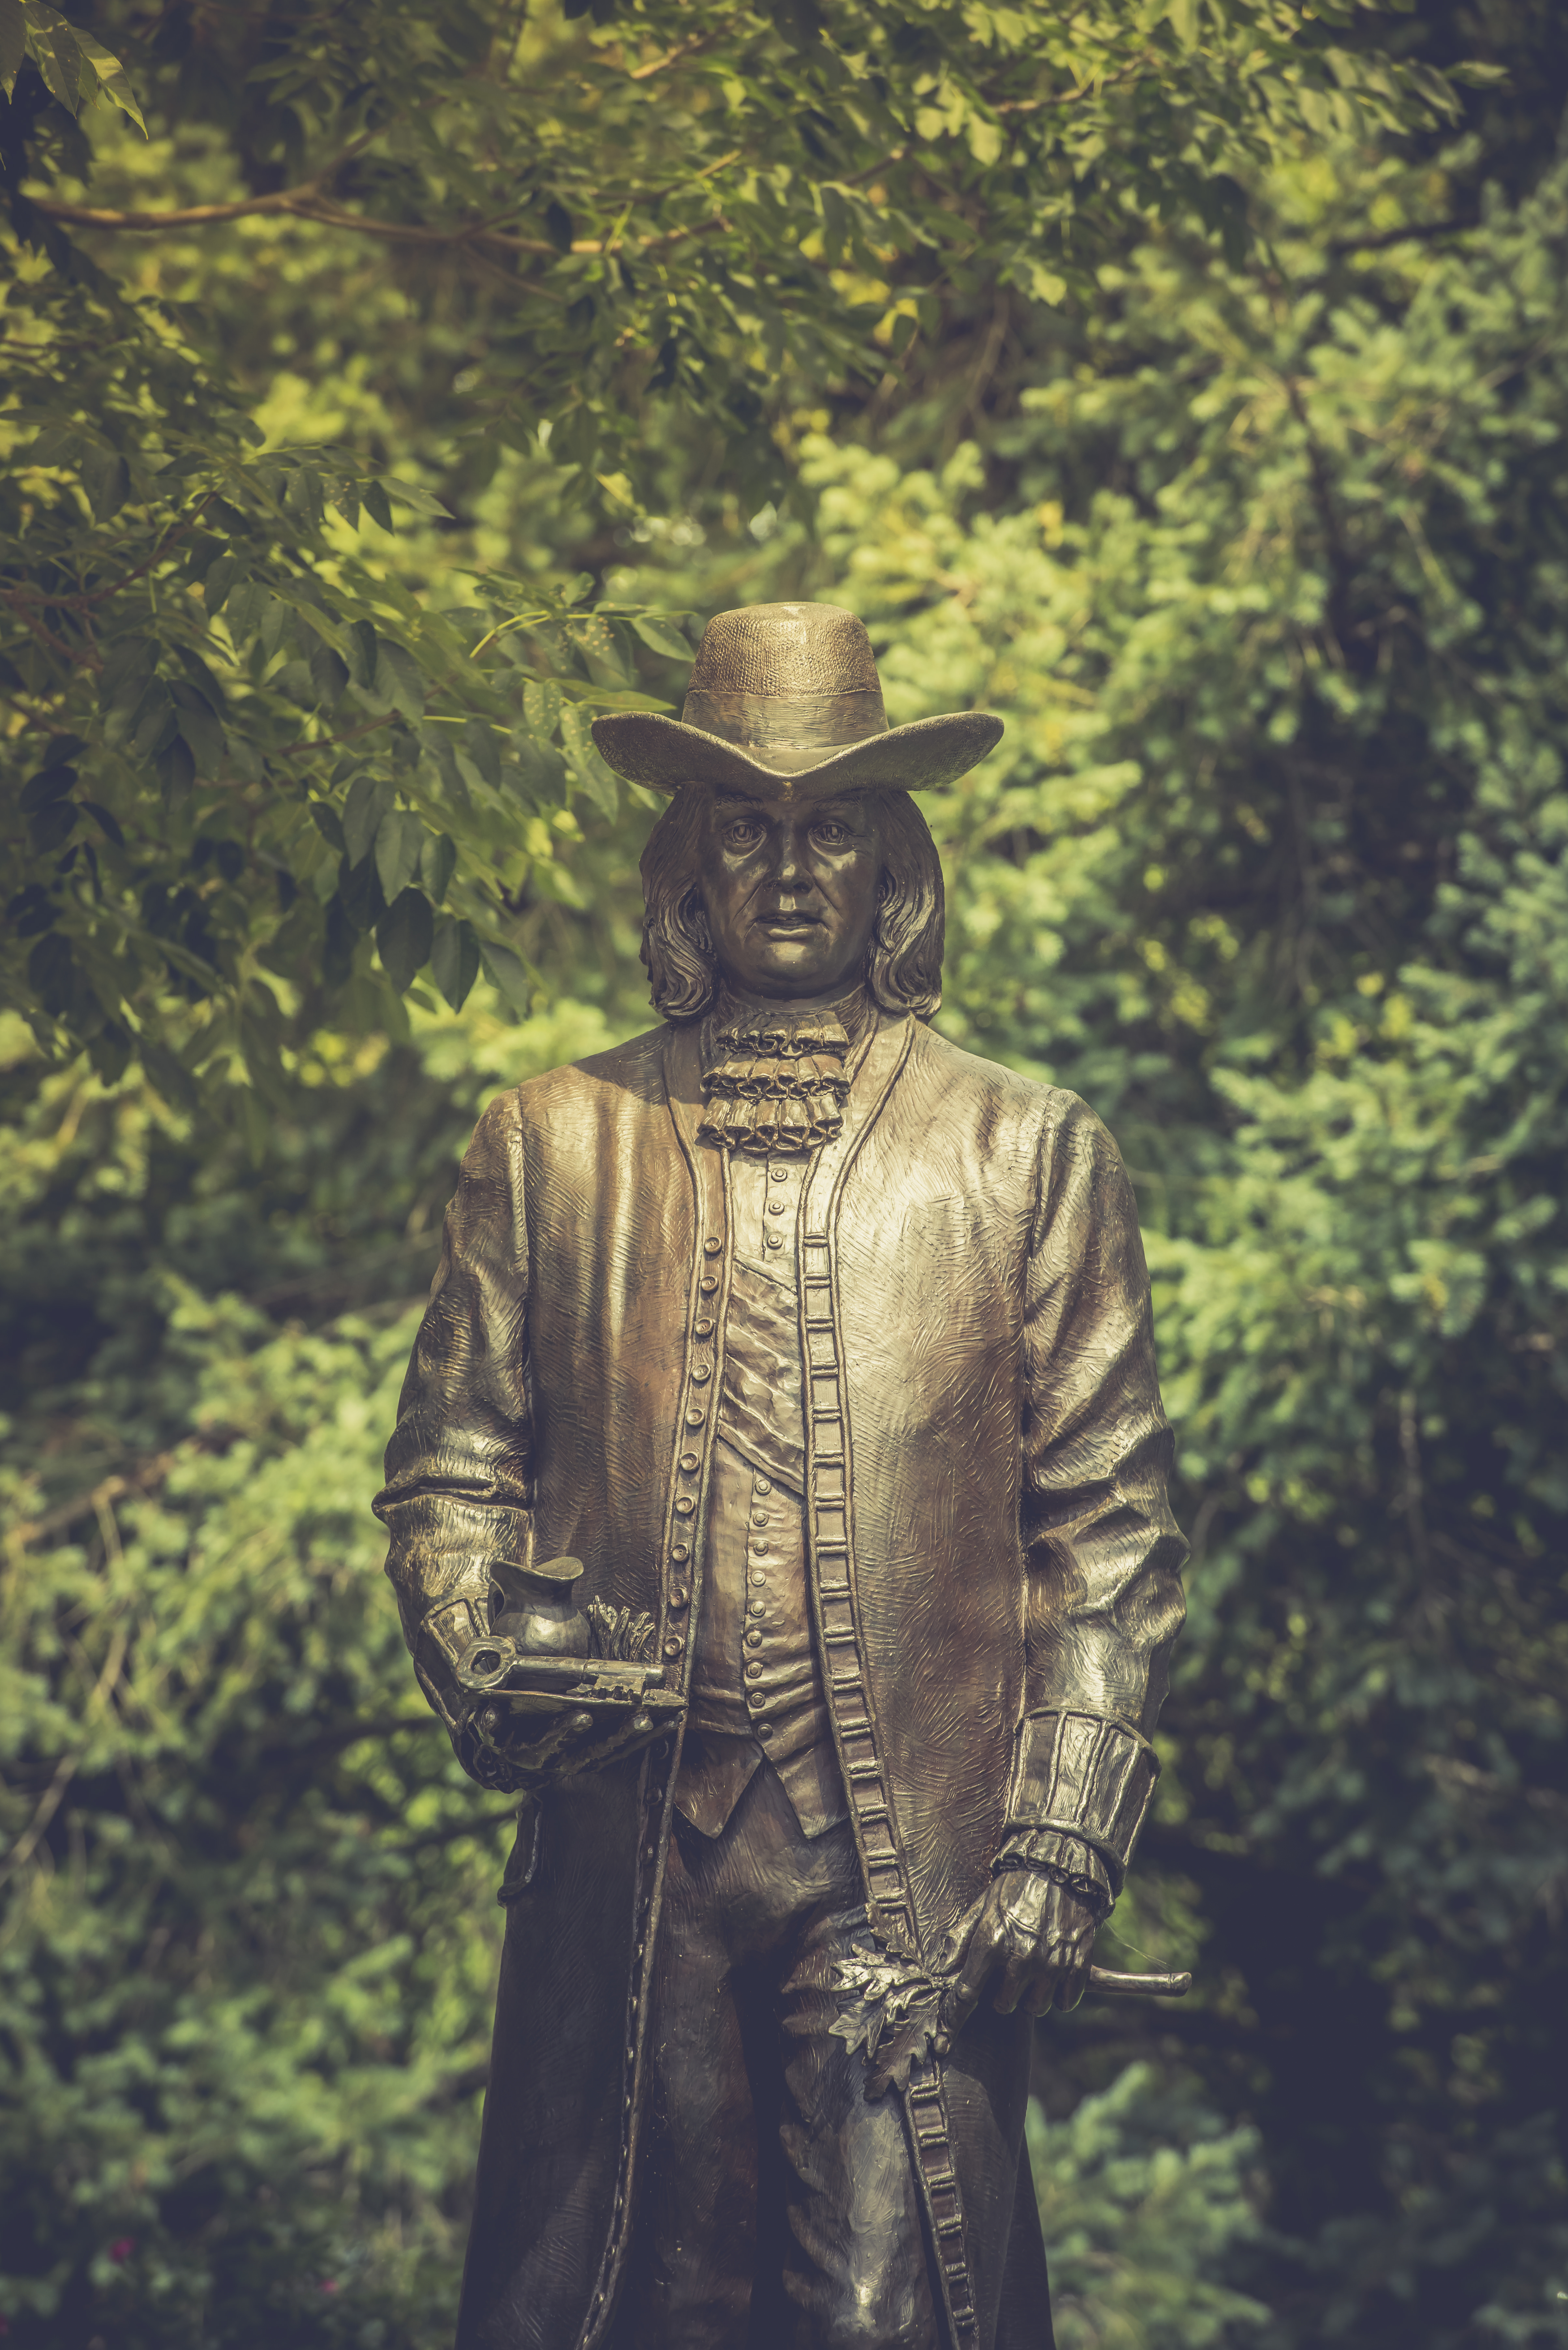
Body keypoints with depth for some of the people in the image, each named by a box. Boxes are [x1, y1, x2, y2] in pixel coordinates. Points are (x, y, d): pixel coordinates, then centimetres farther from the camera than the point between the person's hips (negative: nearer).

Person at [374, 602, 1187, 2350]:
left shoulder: (1031, 1155, 8)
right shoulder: (548, 1143, 12)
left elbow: (1108, 1533, 6)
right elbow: (449, 1468, 15)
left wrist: (1062, 1849, -3)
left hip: (917, 1878, -1)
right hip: (620, 1853, 1)